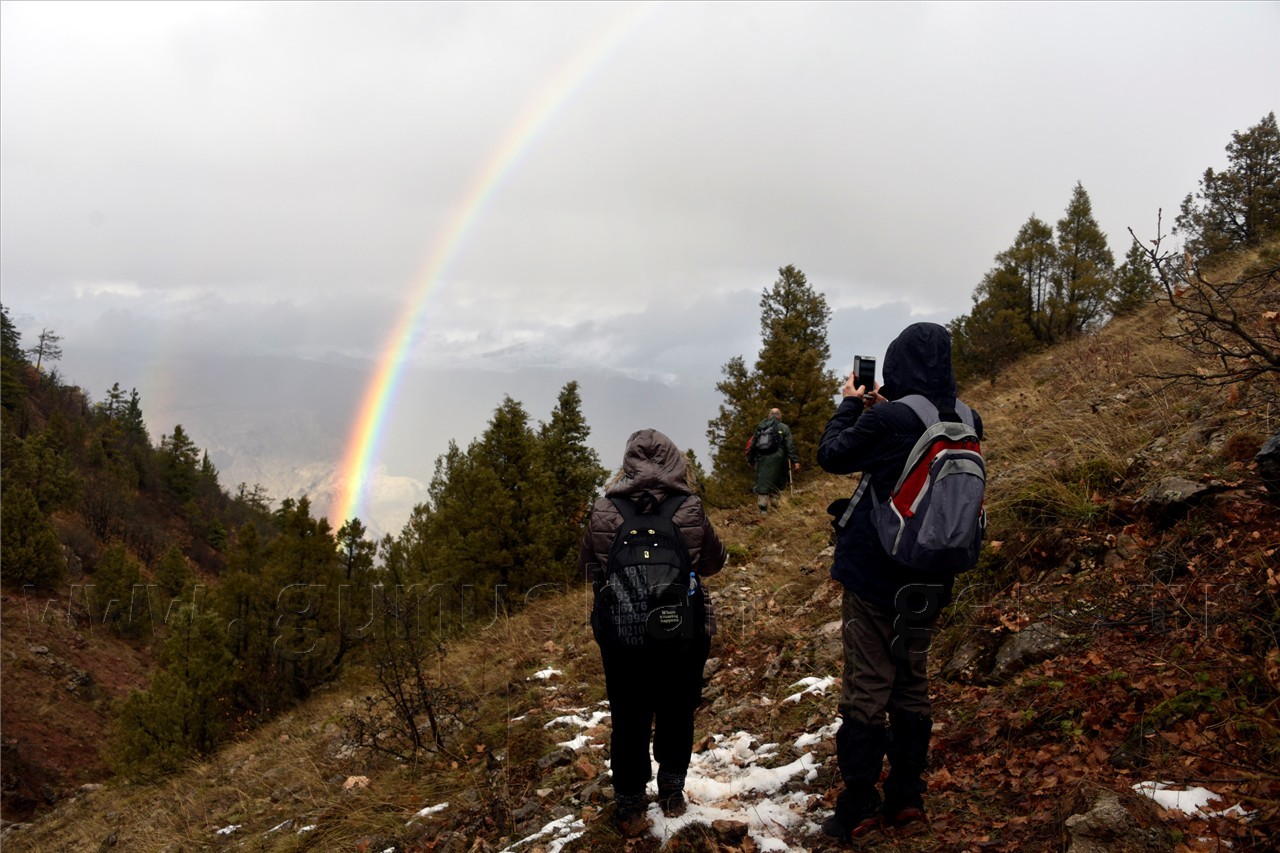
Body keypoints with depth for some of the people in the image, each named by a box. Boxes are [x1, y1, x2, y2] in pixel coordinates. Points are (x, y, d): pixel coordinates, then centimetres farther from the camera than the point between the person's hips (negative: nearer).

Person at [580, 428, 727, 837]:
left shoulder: (603, 511, -13)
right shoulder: (690, 511, -15)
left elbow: (586, 566, 1)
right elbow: (715, 561, 0)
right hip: (684, 632, 0)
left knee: (629, 721, 14)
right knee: (677, 714, 20)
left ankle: (629, 807, 22)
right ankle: (672, 792, 34)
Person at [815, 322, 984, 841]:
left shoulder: (886, 421, -20)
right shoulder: (967, 423, -2)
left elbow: (831, 455, -6)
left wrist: (850, 404, 6)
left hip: (874, 576, -5)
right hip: (929, 582, 5)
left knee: (866, 689, 2)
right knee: (912, 684, 17)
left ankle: (858, 809, 7)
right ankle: (906, 798, 23)